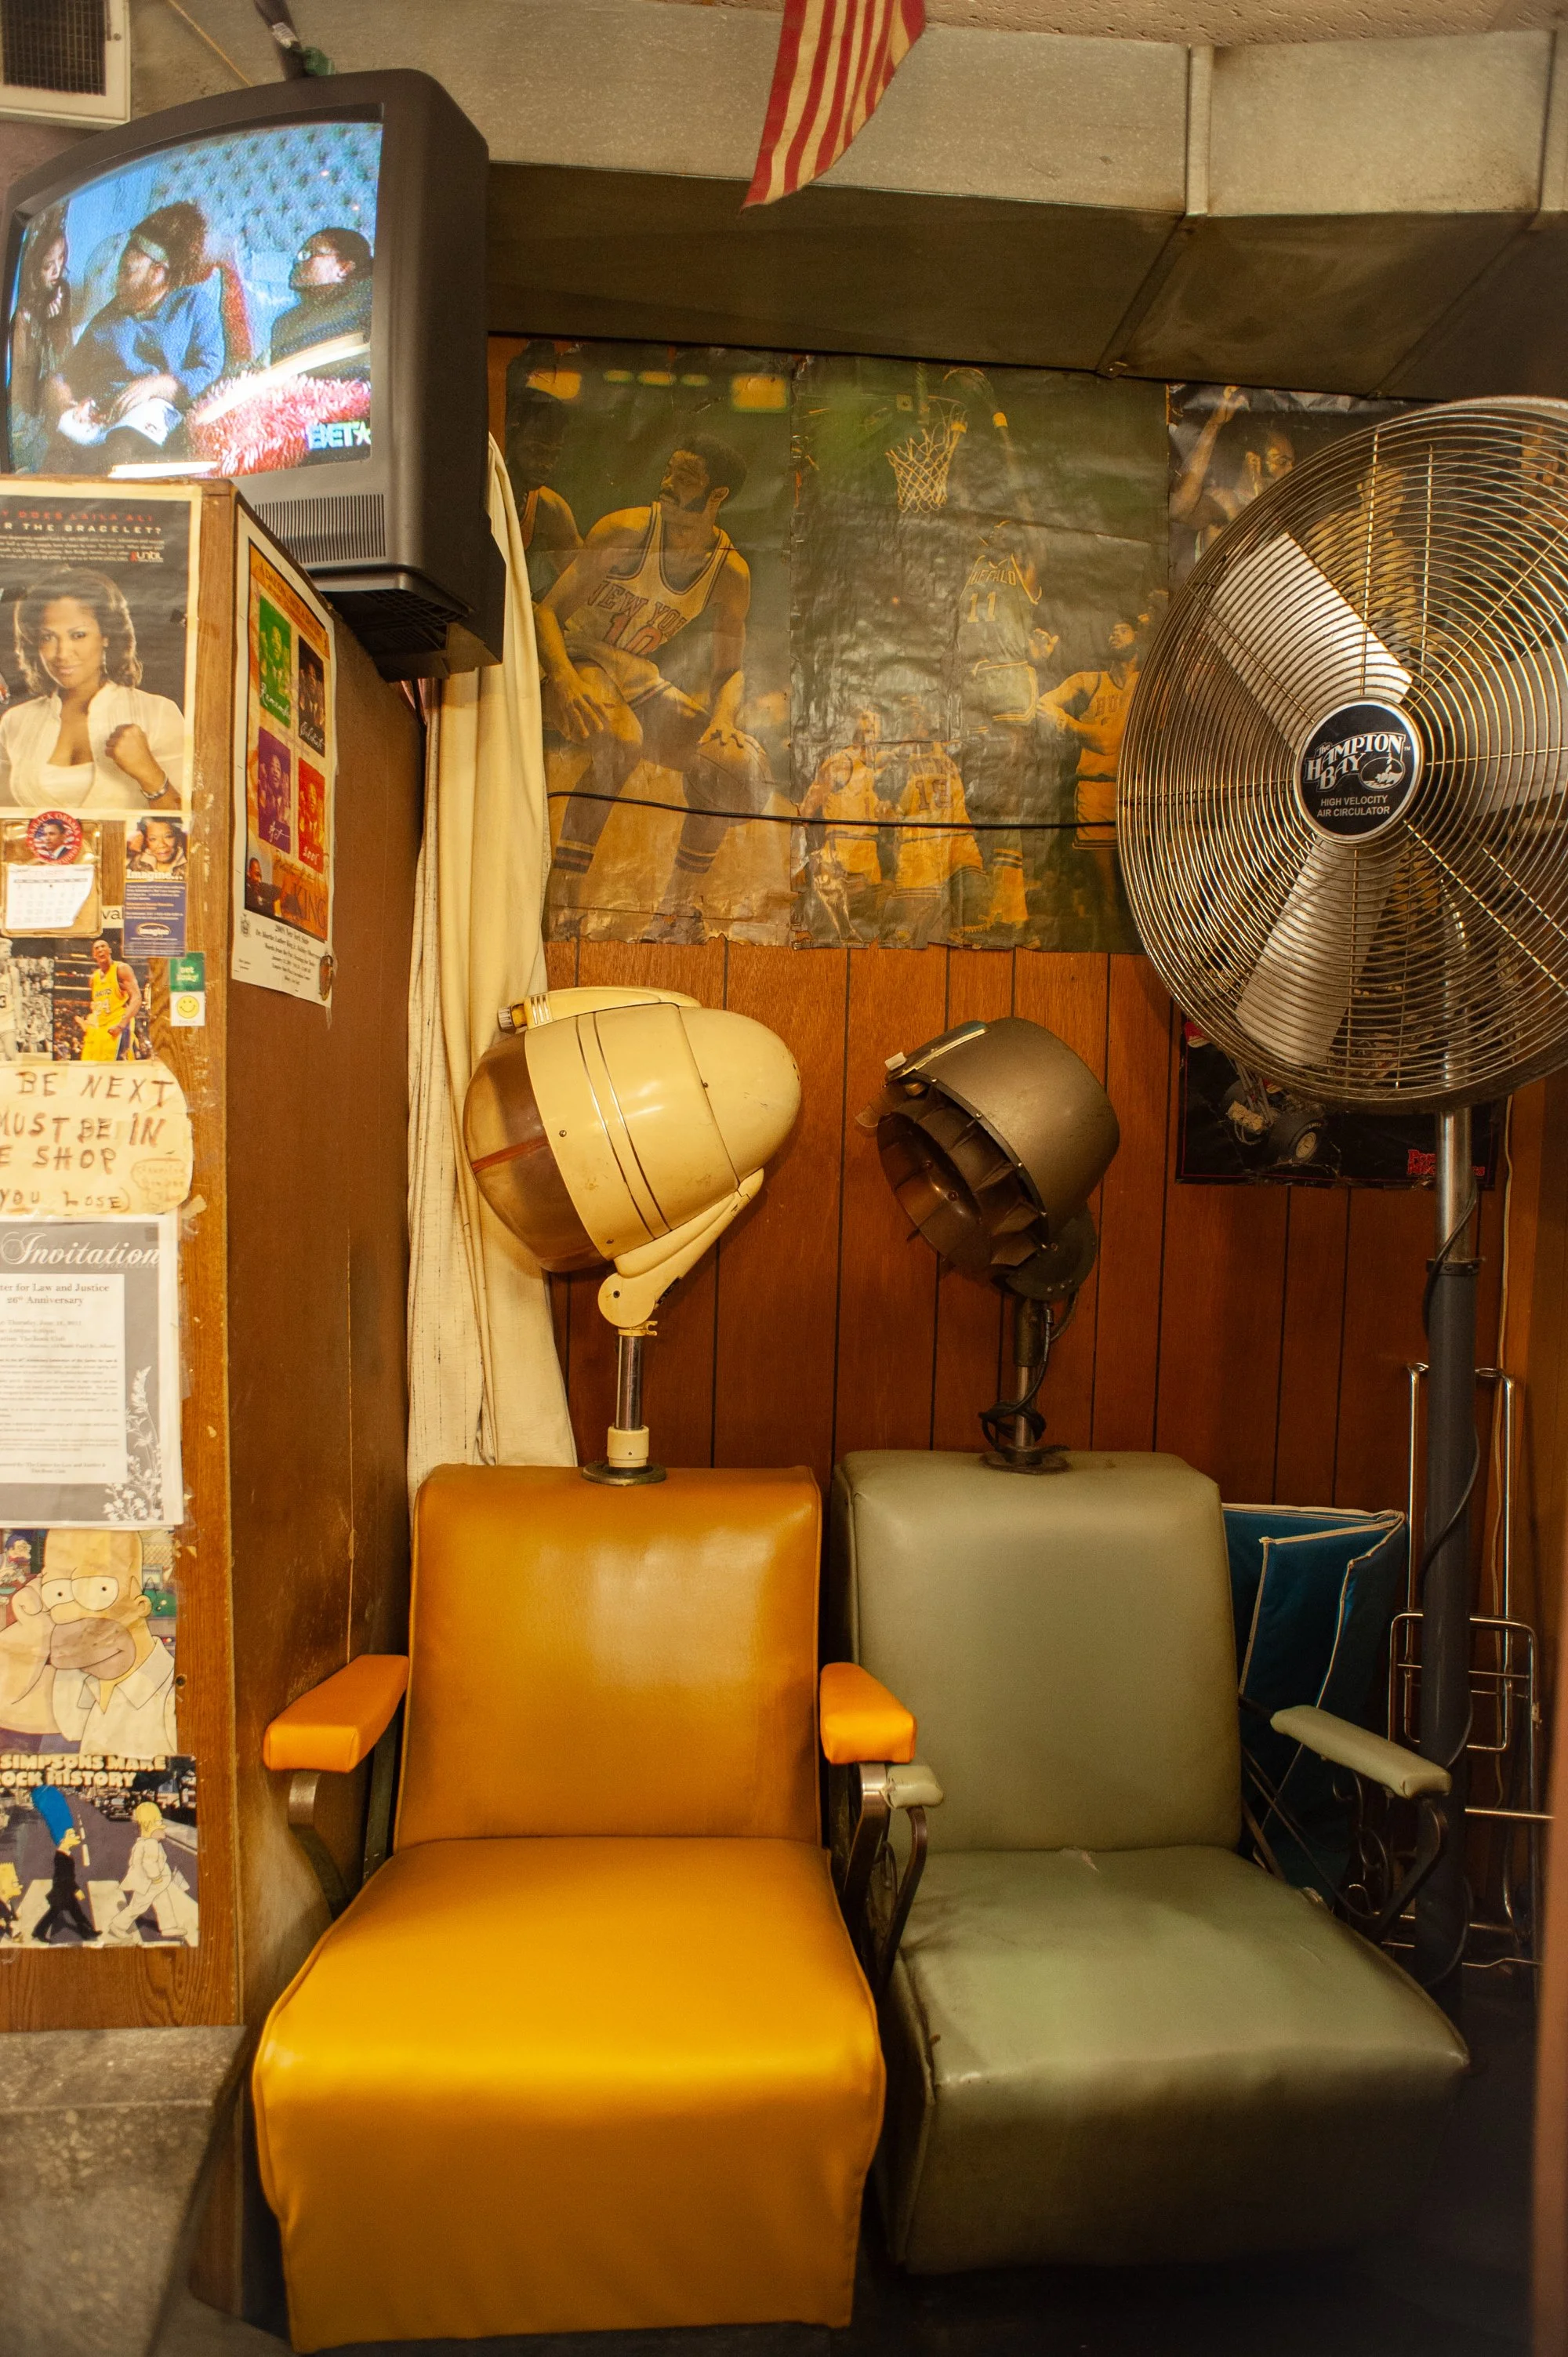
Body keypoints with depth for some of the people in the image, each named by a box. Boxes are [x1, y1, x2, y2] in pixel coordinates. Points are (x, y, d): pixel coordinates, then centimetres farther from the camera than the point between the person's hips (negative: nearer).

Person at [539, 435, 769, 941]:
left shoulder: (731, 572, -2)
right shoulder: (626, 531, -15)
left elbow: (730, 671, 2)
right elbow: (546, 610, -16)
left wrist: (723, 719, -23)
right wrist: (565, 680, -36)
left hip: (639, 676, 5)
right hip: (576, 660, -5)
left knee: (745, 764, -11)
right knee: (622, 739, -39)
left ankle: (677, 908, 0)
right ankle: (561, 898, -33)